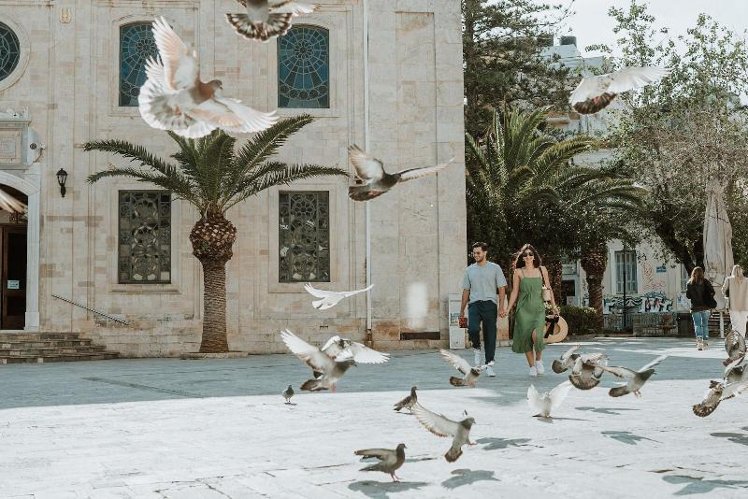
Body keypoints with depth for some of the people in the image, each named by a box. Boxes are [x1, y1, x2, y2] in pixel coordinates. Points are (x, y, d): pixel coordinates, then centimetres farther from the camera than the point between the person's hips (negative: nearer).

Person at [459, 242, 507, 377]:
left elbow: (501, 288, 3)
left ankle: (489, 365, 8)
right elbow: (466, 290, 18)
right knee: (473, 329, -23)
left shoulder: (495, 268, 5)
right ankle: (477, 349, 6)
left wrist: (501, 306, -9)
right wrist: (462, 310, 16)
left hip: (490, 304, -1)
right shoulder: (469, 270, 13)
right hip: (474, 304, 1)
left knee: (490, 334, 0)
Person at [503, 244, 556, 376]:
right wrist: (508, 309, 0)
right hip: (523, 309, 0)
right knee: (526, 336, -2)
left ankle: (539, 359, 5)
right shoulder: (518, 272, 5)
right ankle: (532, 366, 12)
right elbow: (514, 292, 6)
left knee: (536, 334, -20)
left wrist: (553, 305, 8)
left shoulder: (542, 270, 9)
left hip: (538, 308, 0)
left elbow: (548, 288, 13)